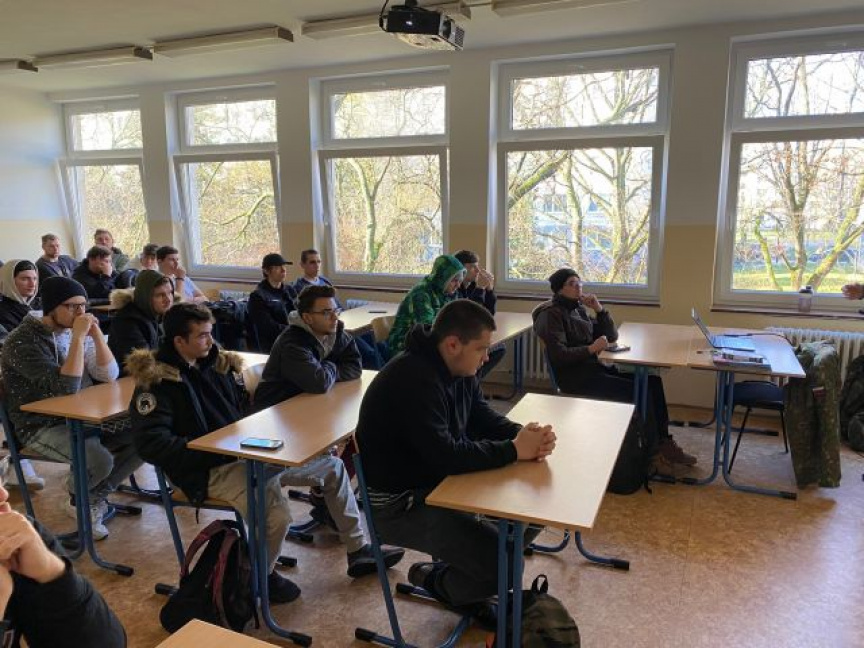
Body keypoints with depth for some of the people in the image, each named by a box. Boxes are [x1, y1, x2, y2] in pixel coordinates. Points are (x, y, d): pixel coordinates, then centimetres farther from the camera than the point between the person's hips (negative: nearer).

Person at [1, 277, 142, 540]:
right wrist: (78, 337, -29)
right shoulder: (22, 342, -18)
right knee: (100, 460, -30)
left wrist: (96, 333, -13)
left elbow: (109, 375, 0)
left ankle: (94, 498, 9)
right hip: (43, 426, -7)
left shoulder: (74, 330, 4)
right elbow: (67, 387, -29)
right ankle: (77, 499, 8)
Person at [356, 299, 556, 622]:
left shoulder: (457, 367, 1)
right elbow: (446, 455, -34)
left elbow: (483, 418, 6)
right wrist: (514, 450, -25)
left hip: (442, 481, 10)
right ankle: (437, 581, 13)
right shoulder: (413, 380, -29)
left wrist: (523, 435, -14)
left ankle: (455, 572, 21)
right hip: (399, 503, -10)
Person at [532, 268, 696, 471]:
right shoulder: (551, 314, -9)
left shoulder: (579, 309, 15)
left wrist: (599, 309, 1)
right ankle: (656, 453, -4)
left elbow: (612, 335, 14)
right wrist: (592, 348, -18)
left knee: (652, 382, -4)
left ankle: (665, 443, 3)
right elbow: (557, 355, -21)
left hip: (592, 368, 8)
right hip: (575, 378, -8)